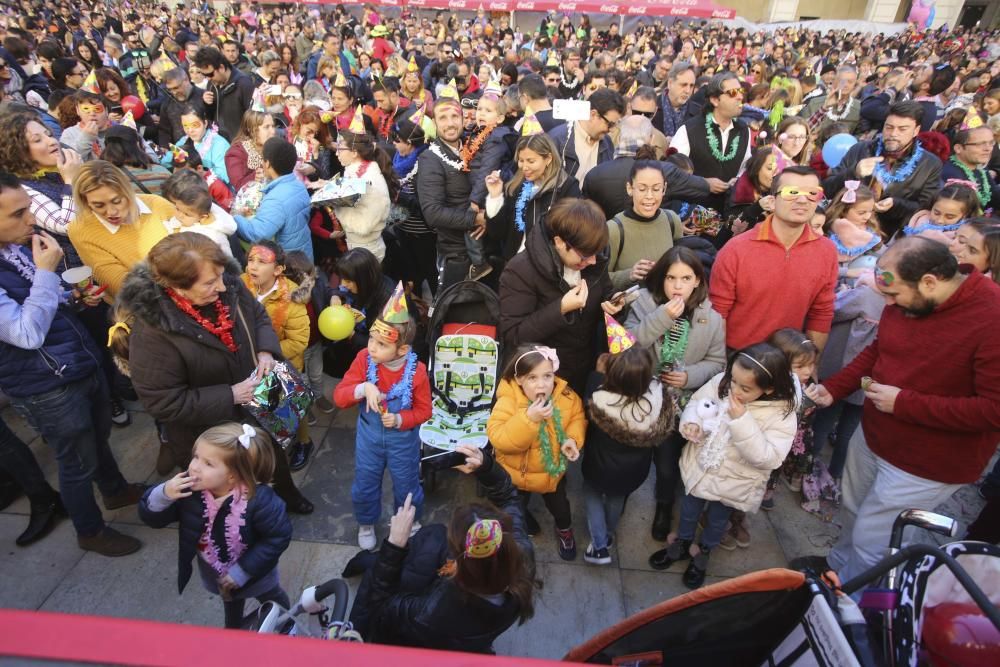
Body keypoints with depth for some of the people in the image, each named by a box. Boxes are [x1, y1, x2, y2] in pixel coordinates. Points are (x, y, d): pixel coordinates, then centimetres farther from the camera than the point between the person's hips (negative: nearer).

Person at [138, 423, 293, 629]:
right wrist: (163, 494, -42)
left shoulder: (259, 499, -41)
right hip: (216, 573, 4)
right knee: (231, 605, 37)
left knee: (274, 601, 29)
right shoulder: (188, 489, -29)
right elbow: (150, 517, -20)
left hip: (256, 573, -4)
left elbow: (279, 536, -31)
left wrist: (242, 571, -27)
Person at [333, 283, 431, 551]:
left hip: (403, 439, -2)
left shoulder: (416, 370, -24)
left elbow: (424, 410, -13)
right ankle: (366, 525, 49)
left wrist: (399, 420, -30)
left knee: (406, 487, 18)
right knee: (364, 485, 19)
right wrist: (363, 388, -37)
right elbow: (339, 396, -18)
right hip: (369, 436, 2)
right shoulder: (364, 359, -19)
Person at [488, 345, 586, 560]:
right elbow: (498, 439, -38)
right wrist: (528, 418, -47)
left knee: (559, 506, 28)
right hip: (516, 473, -2)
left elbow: (577, 418, -4)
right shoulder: (508, 401, -32)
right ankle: (523, 518, 61)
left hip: (553, 470, 3)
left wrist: (572, 439, -24)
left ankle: (565, 530, 62)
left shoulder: (565, 396, -21)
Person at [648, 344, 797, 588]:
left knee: (717, 520, 25)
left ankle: (702, 554, 54)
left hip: (733, 483, -2)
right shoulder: (722, 381, -19)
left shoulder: (781, 414, -27)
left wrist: (741, 420, -39)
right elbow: (696, 402, -4)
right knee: (689, 510, 26)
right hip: (699, 467, 3)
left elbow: (767, 458, -32)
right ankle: (681, 544, 55)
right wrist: (691, 423, -26)